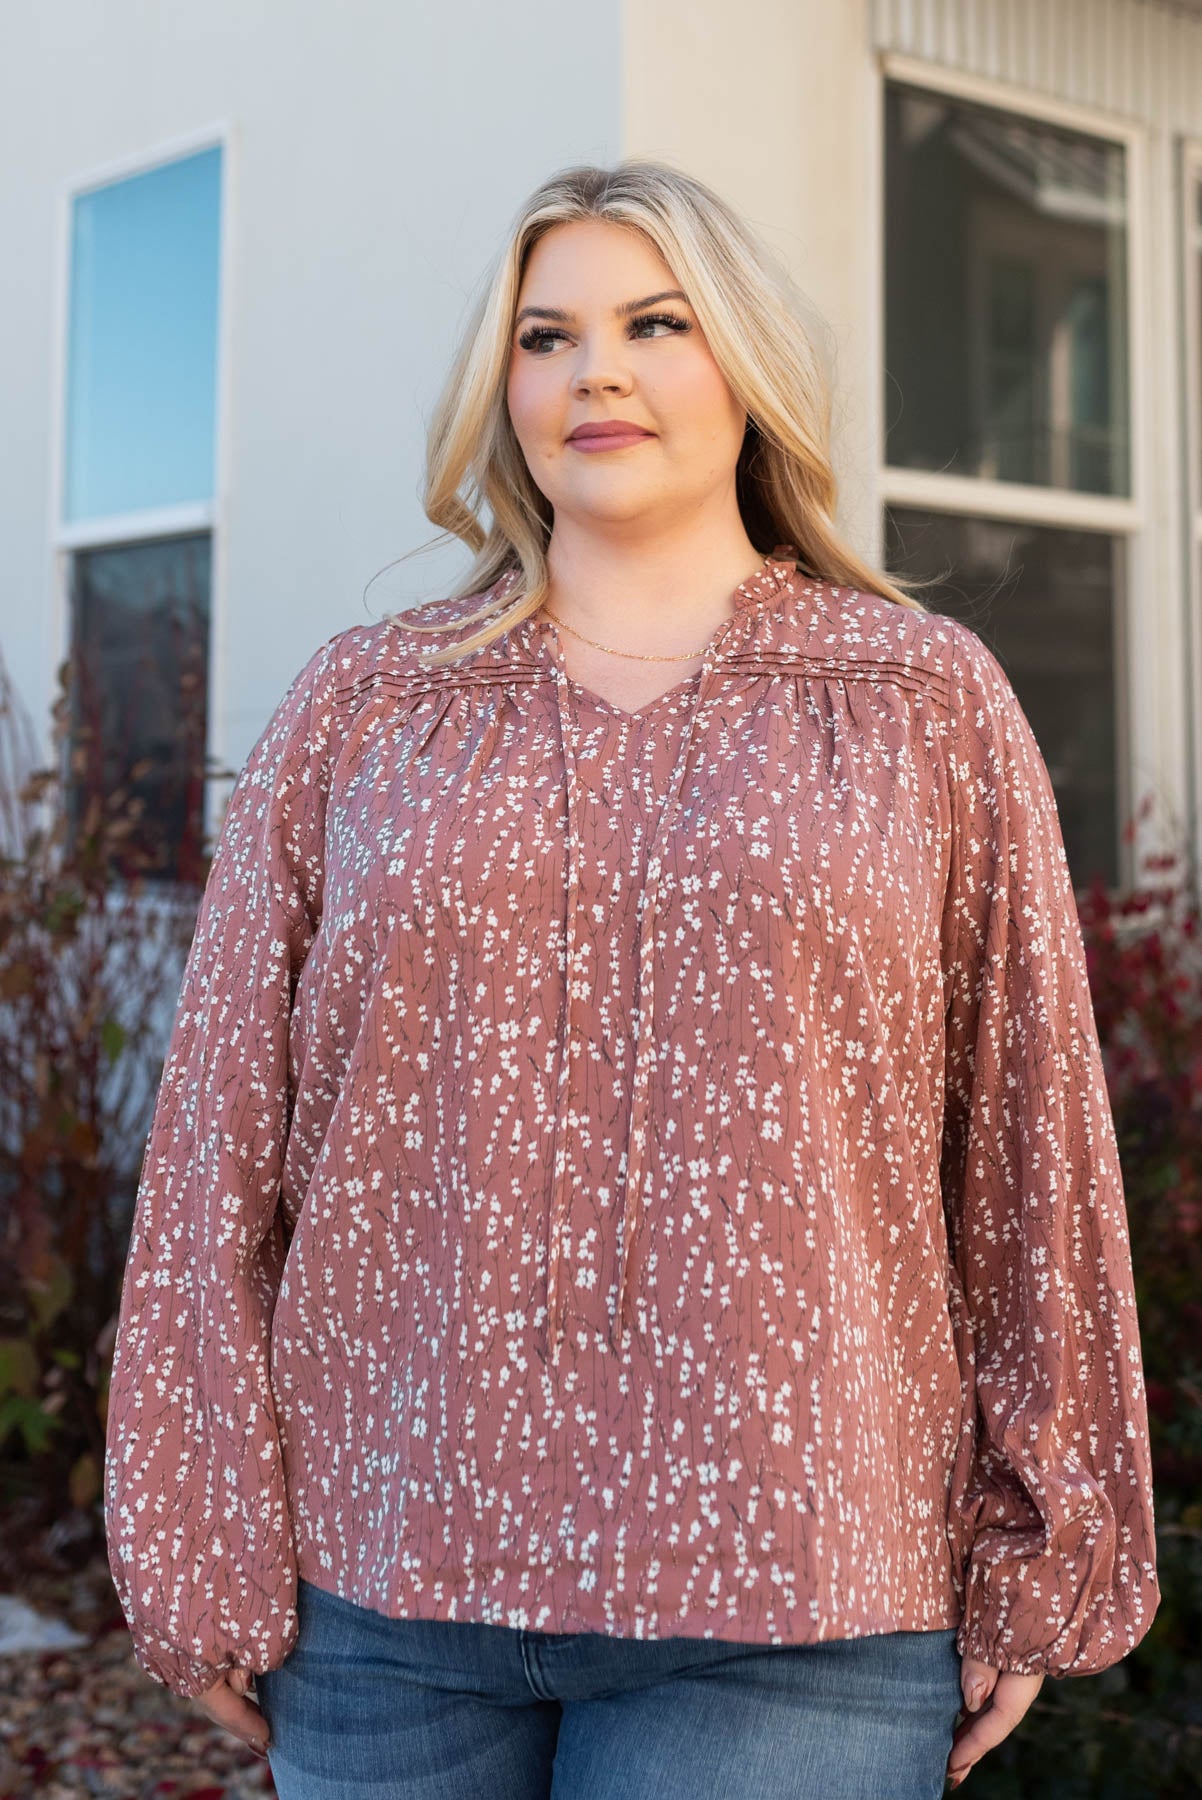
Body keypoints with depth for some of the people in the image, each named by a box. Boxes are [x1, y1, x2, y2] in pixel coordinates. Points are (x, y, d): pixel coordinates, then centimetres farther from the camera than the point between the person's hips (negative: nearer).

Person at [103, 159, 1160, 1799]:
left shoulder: (930, 699, 5)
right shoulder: (359, 708, 6)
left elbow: (1034, 1158, 4)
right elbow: (221, 1149, 4)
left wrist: (1035, 1580, 4)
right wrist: (209, 1565, 1)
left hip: (792, 1620, -1)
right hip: (385, 1591, 2)